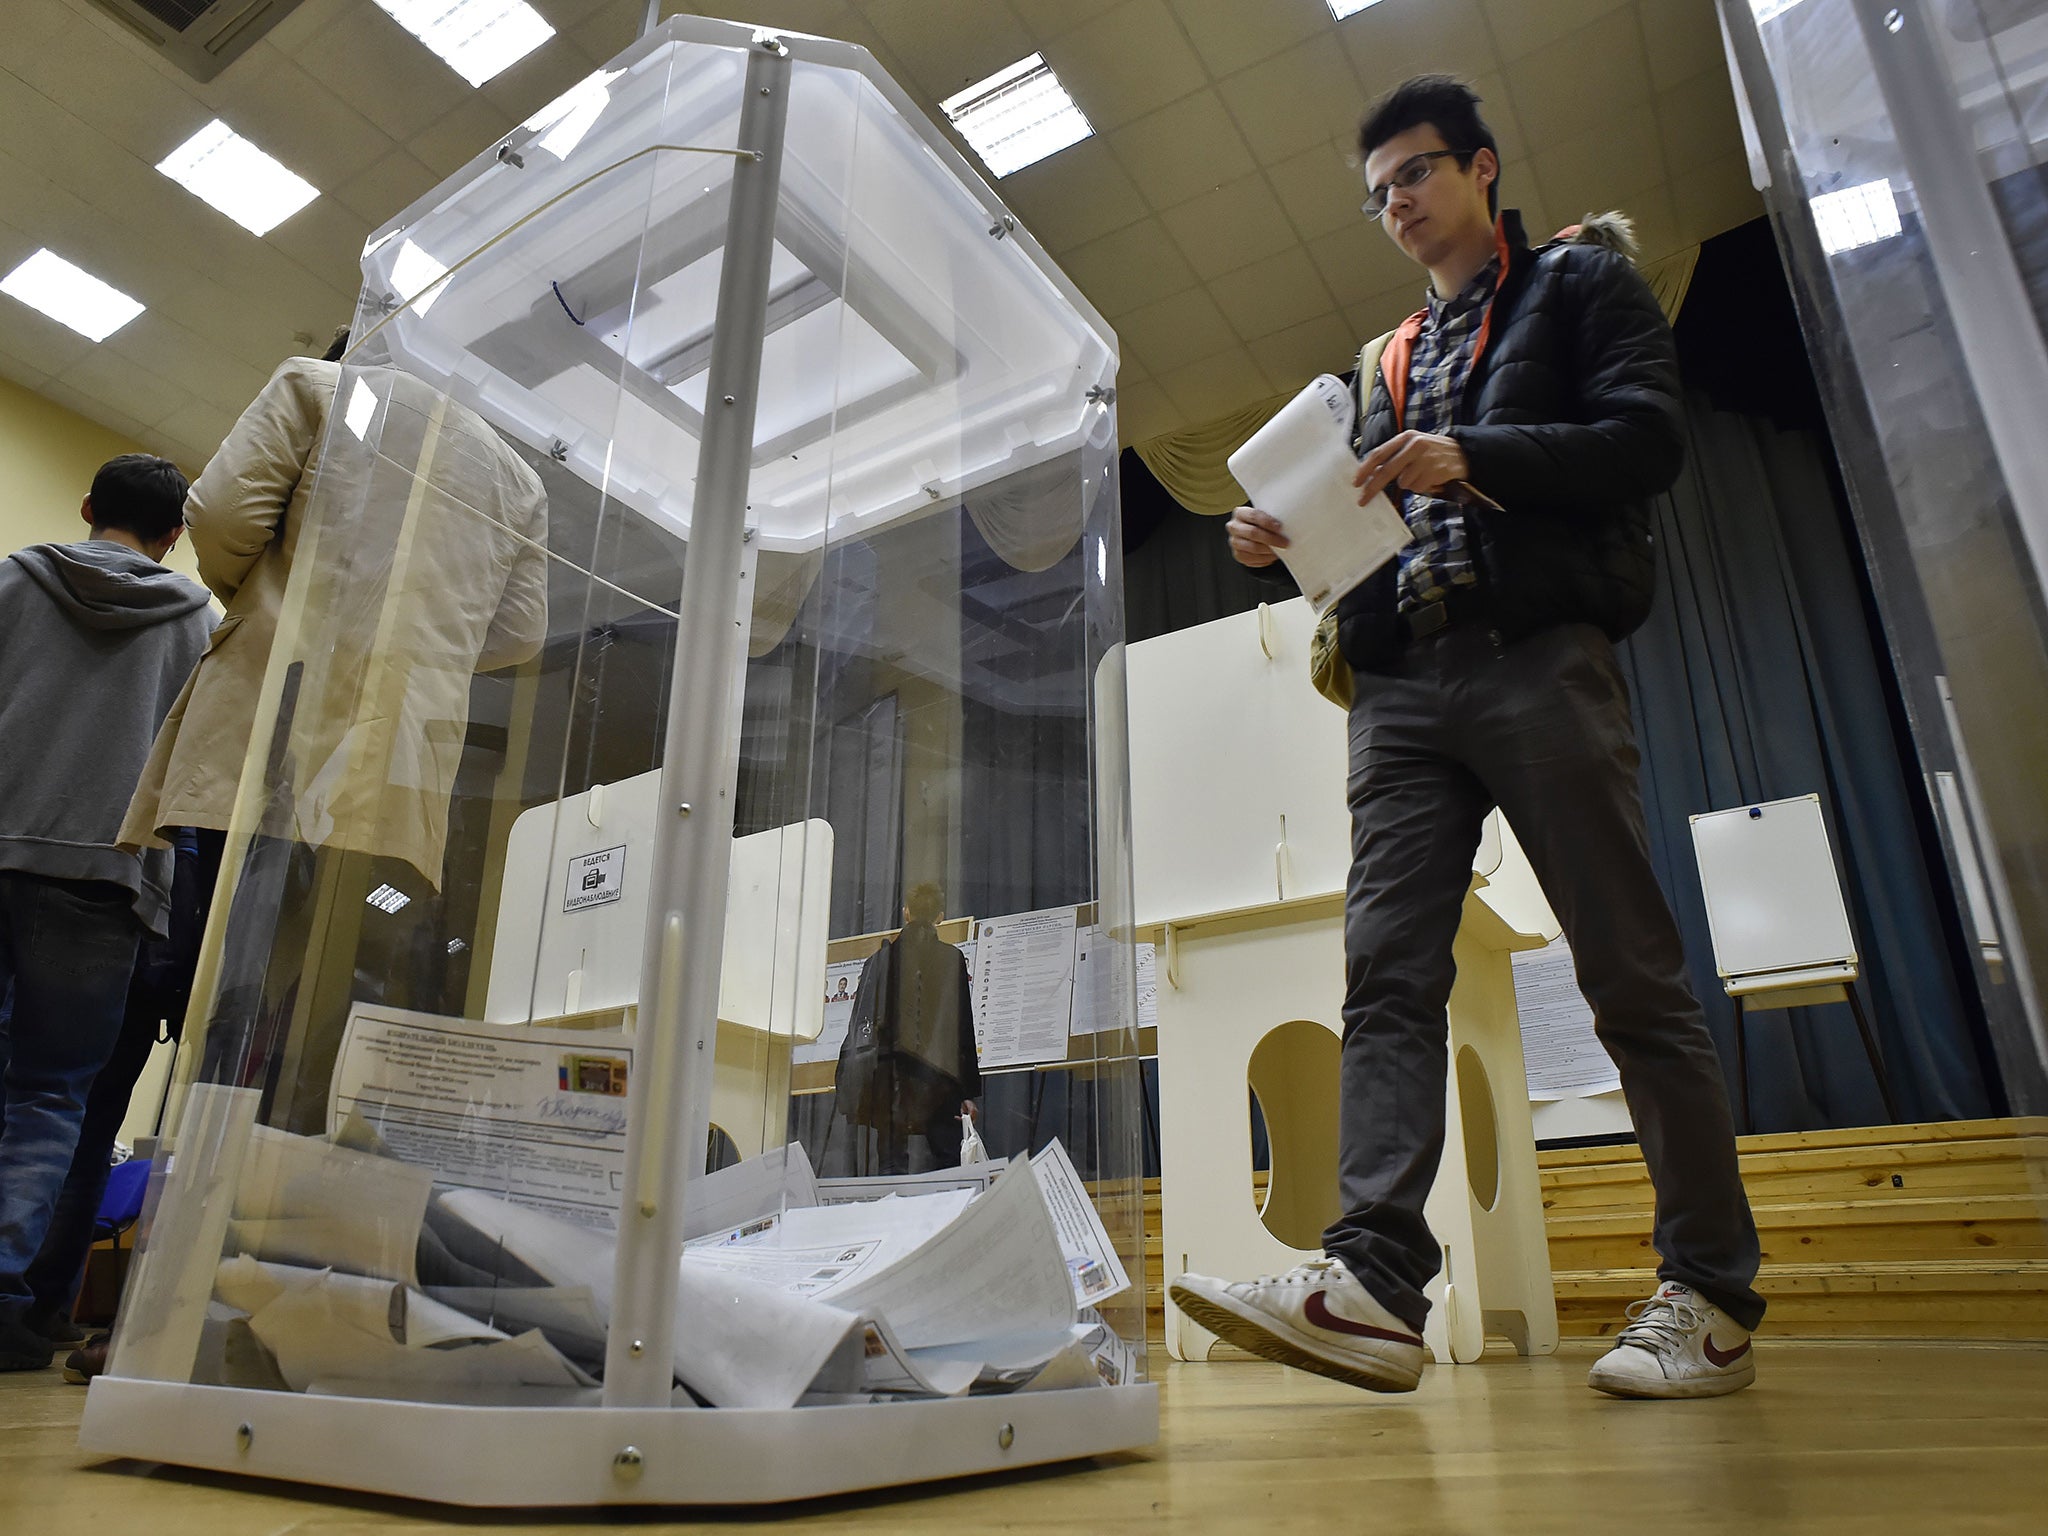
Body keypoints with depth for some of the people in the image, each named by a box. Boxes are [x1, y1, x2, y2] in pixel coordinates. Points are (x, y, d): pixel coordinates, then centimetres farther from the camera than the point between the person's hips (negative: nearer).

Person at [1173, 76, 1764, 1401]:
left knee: (1635, 977, -5)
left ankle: (1714, 1296, 4)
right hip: (1402, 683, 5)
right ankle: (1375, 1281, -16)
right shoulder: (1388, 366, 30)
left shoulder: (1583, 283, 16)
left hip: (1541, 657, -4)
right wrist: (1286, 537, 3)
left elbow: (1648, 441, -1)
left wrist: (1476, 459, -14)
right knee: (1388, 978, -11)